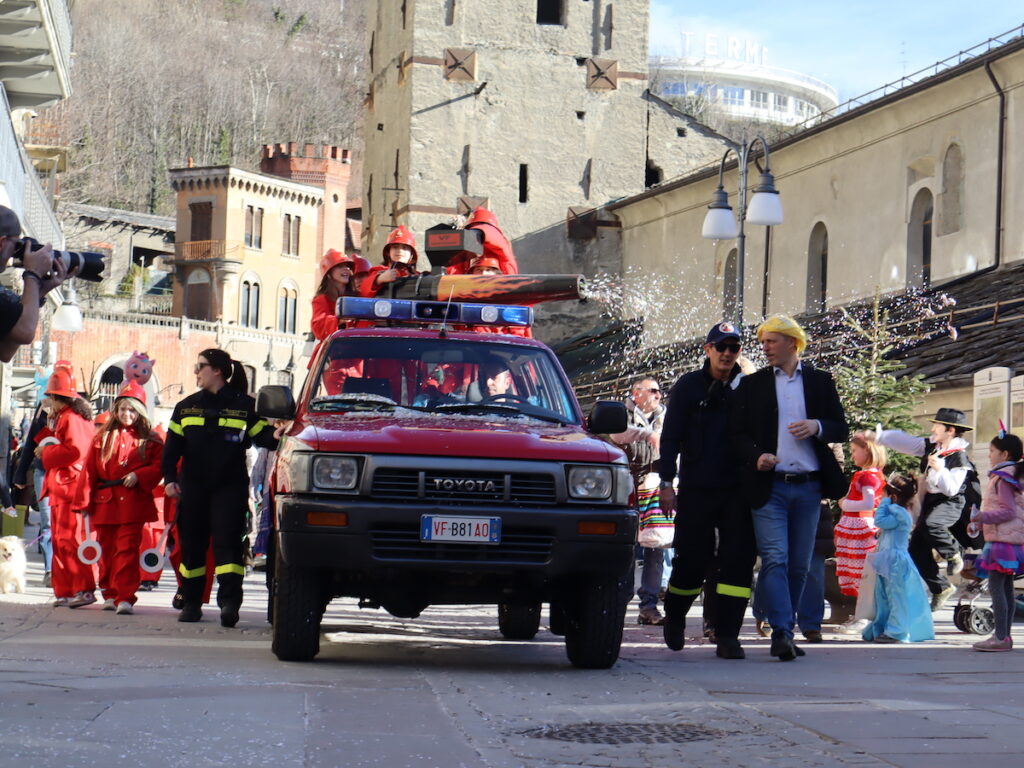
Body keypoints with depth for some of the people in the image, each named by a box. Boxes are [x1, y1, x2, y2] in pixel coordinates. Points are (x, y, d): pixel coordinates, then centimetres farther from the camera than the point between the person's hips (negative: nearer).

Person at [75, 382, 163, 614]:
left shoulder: (150, 441, 6)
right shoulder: (103, 438, 10)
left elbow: (159, 467, 2)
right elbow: (89, 471, 8)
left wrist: (139, 475, -15)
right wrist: (84, 501, 2)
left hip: (134, 503, -3)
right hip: (105, 503, 3)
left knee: (127, 550, -10)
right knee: (107, 550, 7)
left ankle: (125, 597, -12)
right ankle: (109, 595, 18)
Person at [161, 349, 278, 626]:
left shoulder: (244, 405, 3)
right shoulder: (187, 406, 13)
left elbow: (262, 436, 1)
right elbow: (173, 446, 9)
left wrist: (275, 436, -23)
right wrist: (169, 478, -4)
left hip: (230, 487, -4)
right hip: (192, 487, 4)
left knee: (227, 542, -12)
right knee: (191, 544, 6)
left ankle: (229, 601, -21)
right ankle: (191, 602, 16)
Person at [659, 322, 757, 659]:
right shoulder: (688, 386, 5)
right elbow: (670, 437, 4)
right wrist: (667, 482, -4)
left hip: (737, 491, 1)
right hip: (696, 489, -1)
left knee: (738, 561, -6)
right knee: (692, 558, 2)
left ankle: (727, 636, -2)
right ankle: (674, 617, 29)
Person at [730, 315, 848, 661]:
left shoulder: (820, 382, 11)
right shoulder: (752, 385, 9)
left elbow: (841, 429, 9)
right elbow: (738, 434, 5)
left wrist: (817, 427, -12)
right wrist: (756, 456, -15)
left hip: (808, 488, 2)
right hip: (769, 486, -2)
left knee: (799, 565, 5)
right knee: (775, 559, -14)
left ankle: (787, 632, 14)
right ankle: (781, 632, -19)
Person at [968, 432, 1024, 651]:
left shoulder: (1003, 478, -12)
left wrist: (983, 517, -18)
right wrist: (982, 522, 24)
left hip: (1002, 540, -11)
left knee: (996, 586, -12)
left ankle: (1000, 637, -15)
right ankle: (1005, 636, 14)